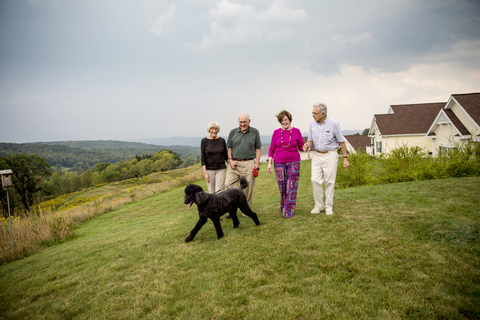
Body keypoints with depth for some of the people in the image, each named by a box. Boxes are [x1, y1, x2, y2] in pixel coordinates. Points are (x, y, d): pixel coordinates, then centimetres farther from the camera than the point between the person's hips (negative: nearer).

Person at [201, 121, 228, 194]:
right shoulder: (204, 141, -2)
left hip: (221, 169, 0)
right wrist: (205, 173, -11)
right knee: (211, 192, 6)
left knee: (219, 192, -5)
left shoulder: (222, 140, 3)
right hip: (209, 170, 0)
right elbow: (203, 158, -4)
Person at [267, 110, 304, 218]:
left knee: (292, 187, -3)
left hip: (293, 162, -1)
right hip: (279, 163, 1)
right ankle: (282, 207, 22)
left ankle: (288, 211, 4)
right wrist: (269, 163, 2)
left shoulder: (296, 131, 3)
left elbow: (301, 147, 10)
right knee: (282, 187, 5)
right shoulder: (276, 132, 4)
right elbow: (271, 149, 8)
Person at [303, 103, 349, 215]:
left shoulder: (333, 124, -8)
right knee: (315, 180, -3)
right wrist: (308, 145, -11)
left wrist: (345, 158, -4)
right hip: (317, 155, 4)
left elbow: (341, 142, -3)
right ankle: (319, 205, 12)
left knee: (329, 182, 1)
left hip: (330, 155, -4)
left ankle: (329, 207, 13)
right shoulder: (312, 124, 4)